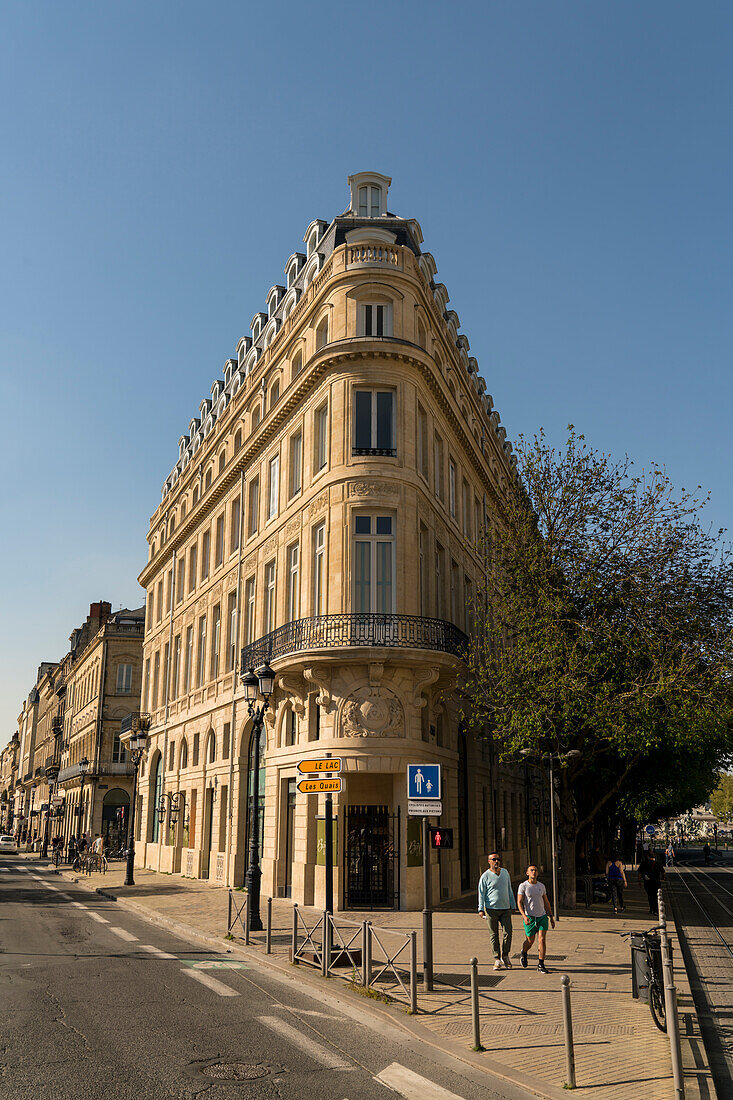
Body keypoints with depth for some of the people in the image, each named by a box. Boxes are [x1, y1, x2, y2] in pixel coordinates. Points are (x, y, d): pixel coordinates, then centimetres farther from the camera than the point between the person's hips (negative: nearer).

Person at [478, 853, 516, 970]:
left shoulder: (505, 872, 11)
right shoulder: (485, 876, -4)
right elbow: (481, 893, -5)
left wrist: (512, 905, 20)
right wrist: (481, 909, -15)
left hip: (505, 909, 3)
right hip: (491, 909, -3)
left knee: (508, 933, -4)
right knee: (494, 935, 1)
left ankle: (505, 956, 15)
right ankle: (497, 959, 11)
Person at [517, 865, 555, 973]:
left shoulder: (541, 886, 6)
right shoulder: (523, 886, -8)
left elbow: (546, 902, 15)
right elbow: (519, 903, -12)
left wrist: (551, 917, 14)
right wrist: (524, 916, -25)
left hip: (542, 916, 3)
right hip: (529, 918, -3)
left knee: (542, 940, -9)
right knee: (530, 941, 9)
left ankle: (541, 965, -1)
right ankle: (524, 953, 41)